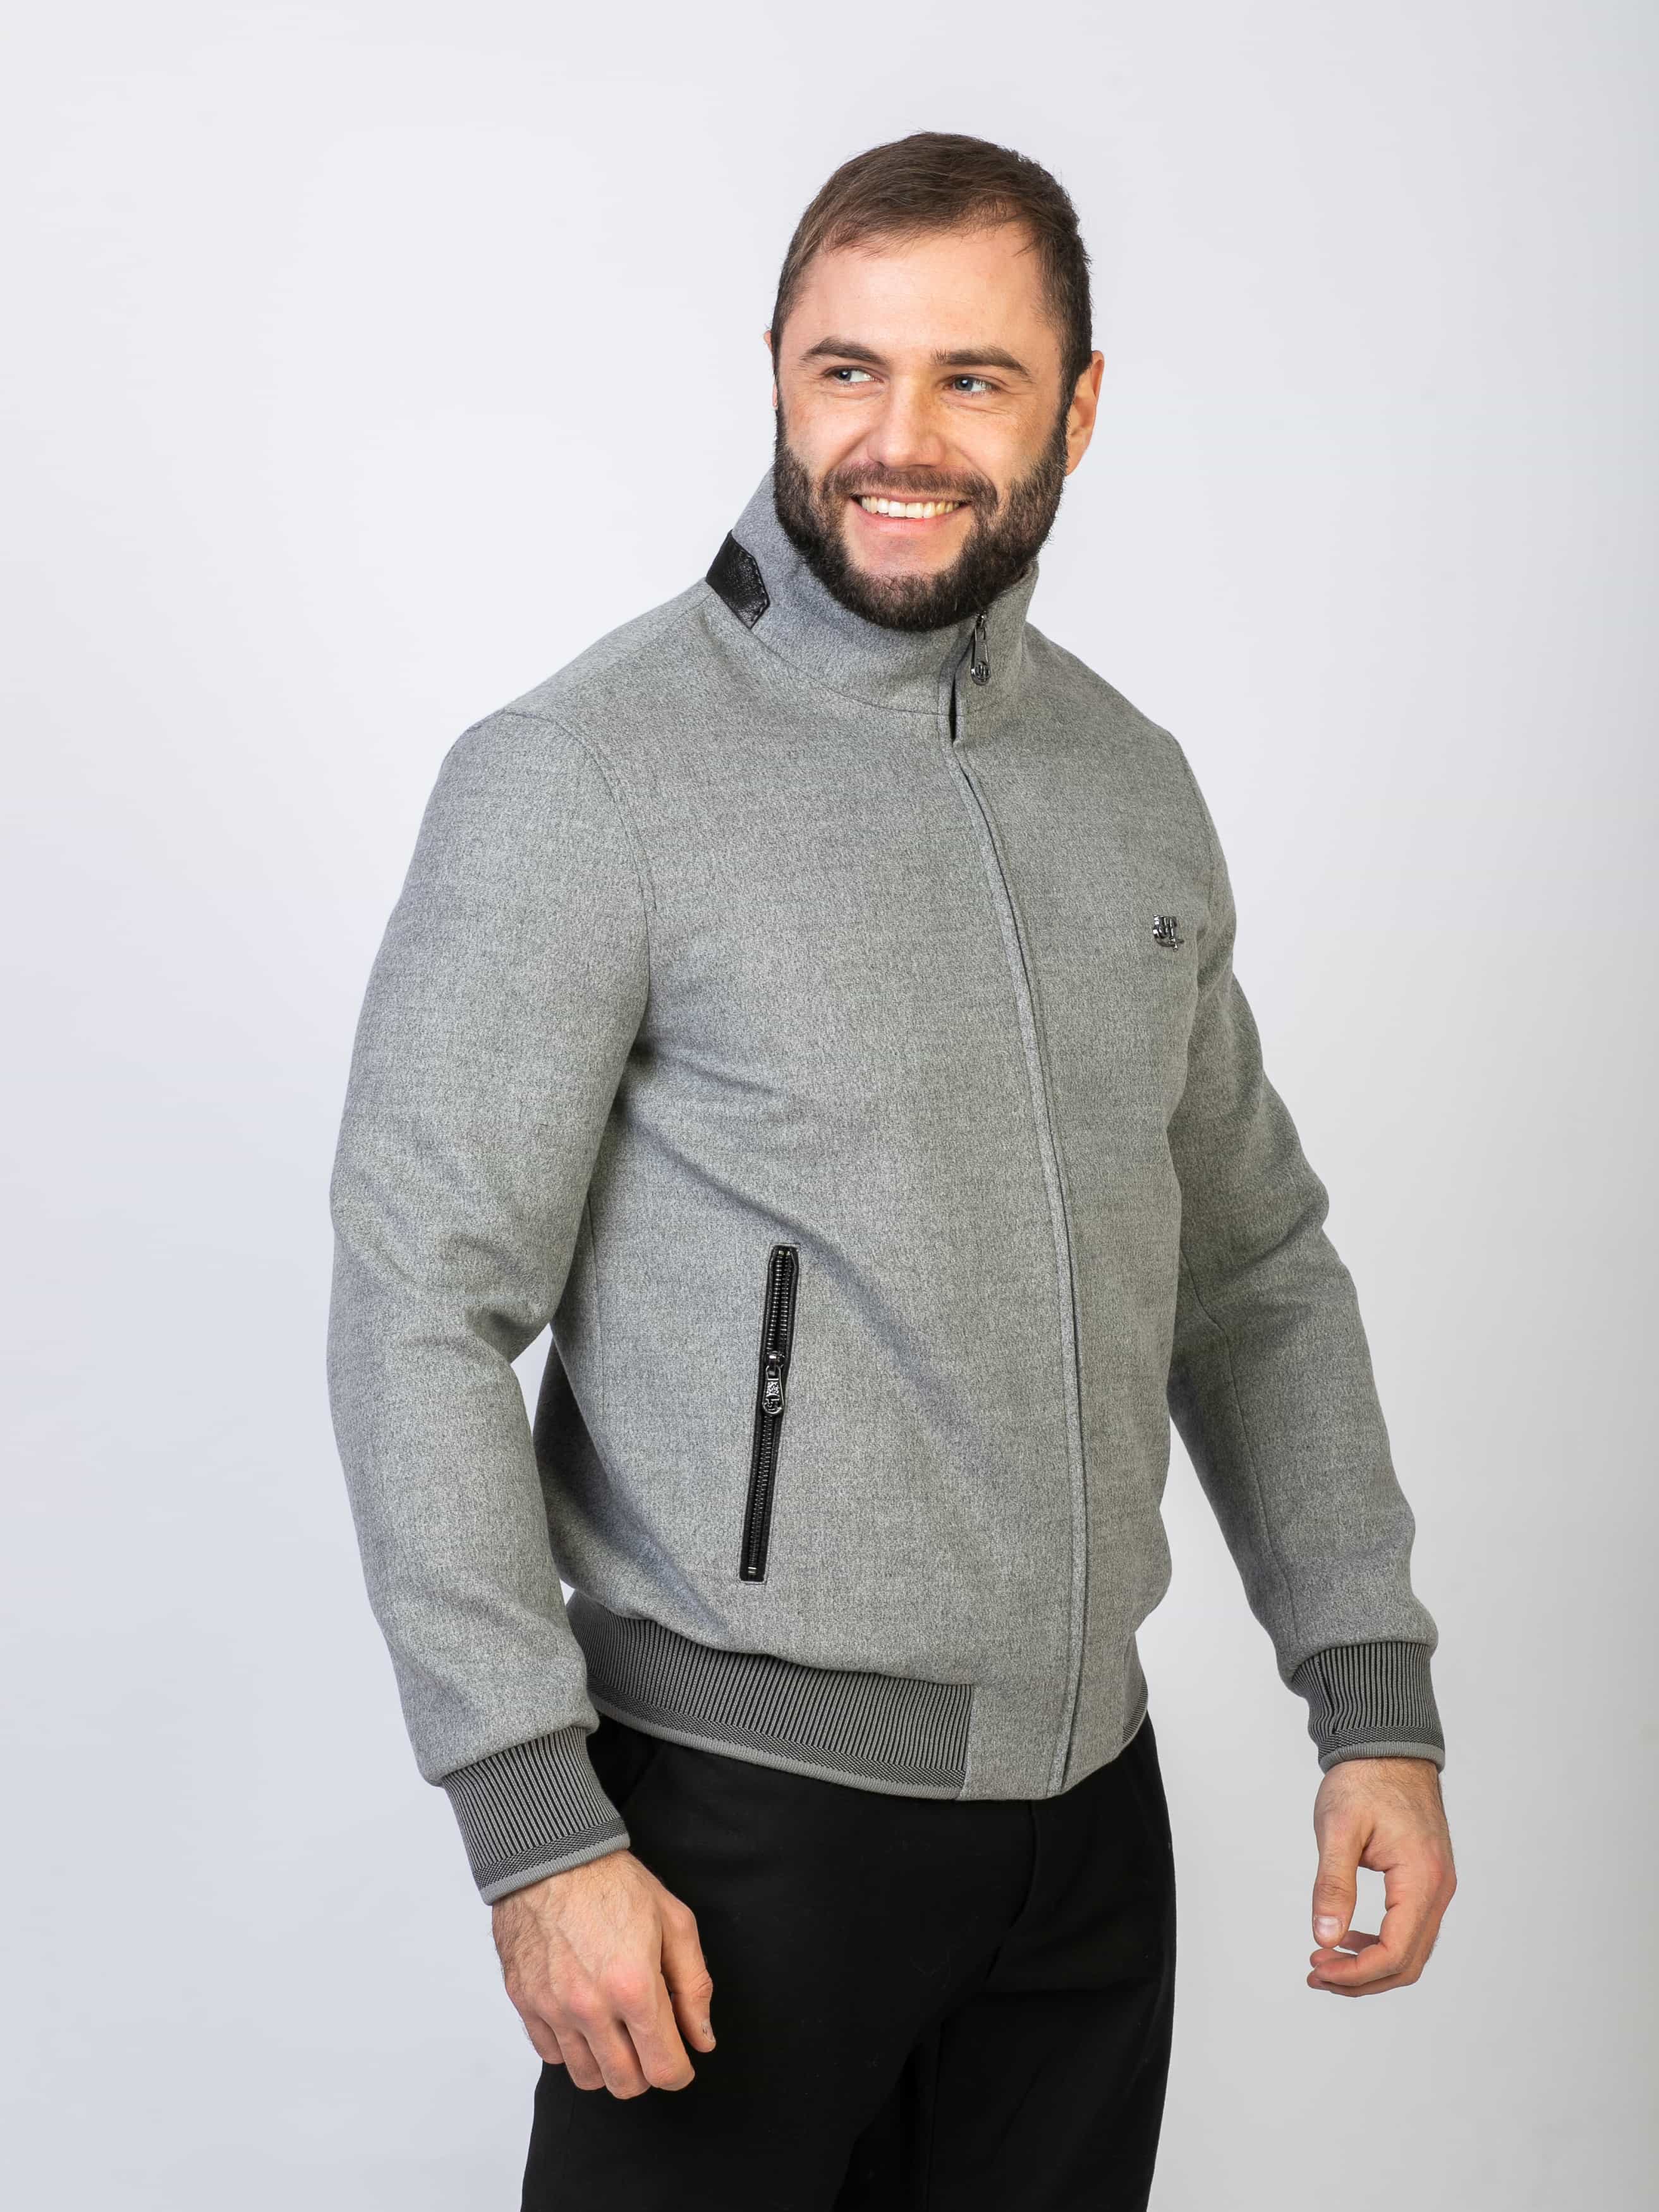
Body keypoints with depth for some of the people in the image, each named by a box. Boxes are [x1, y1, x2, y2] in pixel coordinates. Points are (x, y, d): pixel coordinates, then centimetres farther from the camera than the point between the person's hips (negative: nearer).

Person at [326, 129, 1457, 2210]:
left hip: (1088, 1792, 6)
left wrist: (1376, 1699, 8)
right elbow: (421, 1318, -14)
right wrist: (537, 1826, -18)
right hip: (741, 1803, -5)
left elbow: (1254, 1268, 14)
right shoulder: (578, 774, -11)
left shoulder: (1135, 786, 7)